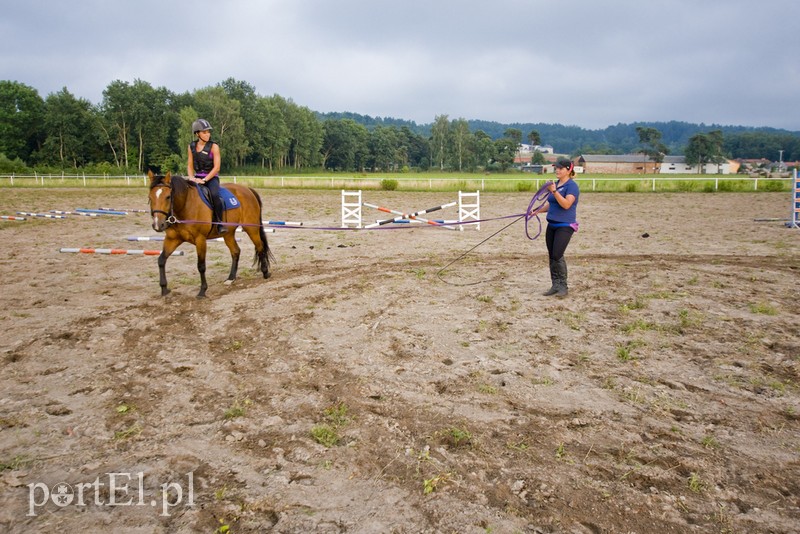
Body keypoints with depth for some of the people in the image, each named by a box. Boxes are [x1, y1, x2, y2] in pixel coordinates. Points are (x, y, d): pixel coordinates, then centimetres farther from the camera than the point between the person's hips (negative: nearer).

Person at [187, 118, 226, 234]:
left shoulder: (214, 147, -5)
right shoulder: (192, 146, 7)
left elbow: (216, 167, -10)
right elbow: (190, 165, 13)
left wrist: (204, 180, -17)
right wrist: (191, 178, -6)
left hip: (211, 177, -5)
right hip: (197, 177, 5)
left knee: (214, 195, -33)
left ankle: (220, 223, -24)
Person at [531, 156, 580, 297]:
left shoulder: (572, 185, -10)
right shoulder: (555, 184, 14)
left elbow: (566, 204, -24)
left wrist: (554, 191, -30)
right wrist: (537, 211, 9)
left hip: (565, 226, -8)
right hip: (552, 225, 8)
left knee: (557, 255, -13)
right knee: (552, 256, 7)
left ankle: (563, 287, -1)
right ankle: (555, 285, 15)